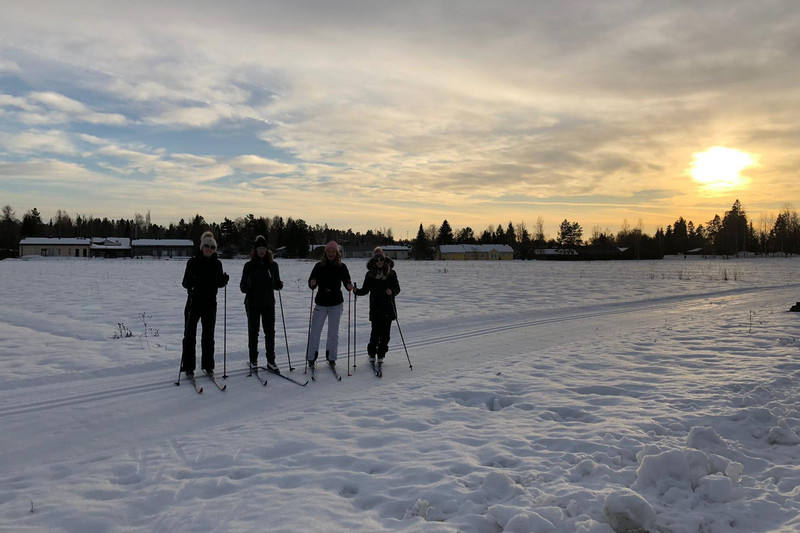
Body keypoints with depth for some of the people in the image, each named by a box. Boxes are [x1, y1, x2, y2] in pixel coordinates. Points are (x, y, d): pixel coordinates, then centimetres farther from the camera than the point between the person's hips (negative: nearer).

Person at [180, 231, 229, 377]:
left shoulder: (217, 263, 5)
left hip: (210, 302, 3)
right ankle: (188, 366, 8)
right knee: (190, 334, 0)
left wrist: (224, 280, -9)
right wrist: (191, 282, -27)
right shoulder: (193, 262, -5)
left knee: (208, 334, 9)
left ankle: (208, 364, 19)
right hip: (194, 301, -3)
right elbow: (185, 283, -6)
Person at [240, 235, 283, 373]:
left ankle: (271, 361, 8)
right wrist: (244, 288, -18)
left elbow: (277, 284, 11)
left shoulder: (273, 265, 5)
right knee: (253, 331, 6)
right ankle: (253, 360, 17)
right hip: (253, 304, -1)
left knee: (270, 332, 0)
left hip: (268, 304, 1)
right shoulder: (249, 265, 0)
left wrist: (279, 285, -11)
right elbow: (243, 285, 4)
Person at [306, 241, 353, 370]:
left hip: (336, 304, 0)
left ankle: (331, 357, 19)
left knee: (333, 332, 7)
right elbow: (311, 284, 1)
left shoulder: (341, 267, 1)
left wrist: (349, 287, -21)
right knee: (315, 331, -2)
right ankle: (311, 357, 9)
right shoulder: (319, 266, 1)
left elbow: (347, 282, 0)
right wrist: (312, 284, -22)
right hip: (321, 303, 0)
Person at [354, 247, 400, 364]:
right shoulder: (370, 274, 4)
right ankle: (372, 353, 12)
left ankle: (381, 355, 15)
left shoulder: (391, 273, 4)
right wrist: (357, 291, -13)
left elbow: (397, 288, 6)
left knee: (385, 332, 2)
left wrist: (392, 291, -15)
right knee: (375, 332, -5)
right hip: (375, 307, -1)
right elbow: (365, 290, 6)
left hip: (388, 307, 1)